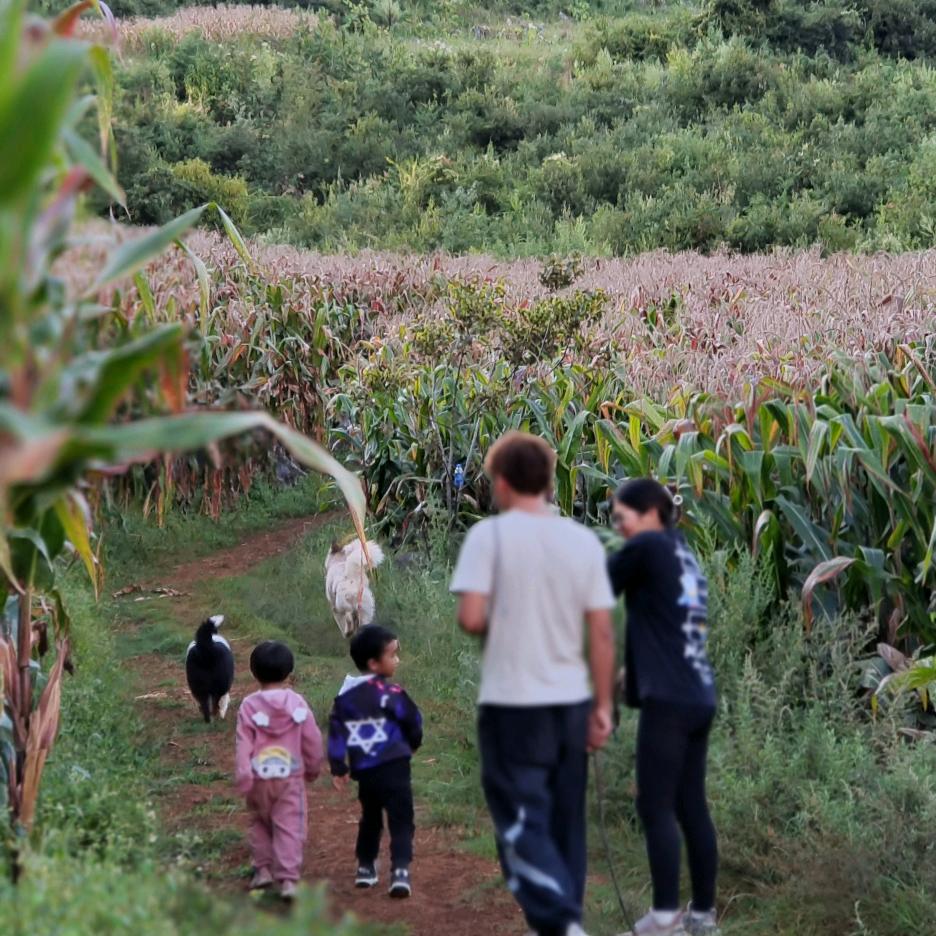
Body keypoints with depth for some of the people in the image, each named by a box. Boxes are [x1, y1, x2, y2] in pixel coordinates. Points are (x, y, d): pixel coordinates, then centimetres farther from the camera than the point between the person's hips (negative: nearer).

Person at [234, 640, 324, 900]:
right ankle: (288, 878, -7)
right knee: (290, 827, 0)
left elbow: (244, 744, -12)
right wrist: (313, 768, 18)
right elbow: (312, 740, 3)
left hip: (260, 777, 0)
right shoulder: (297, 703, -4)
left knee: (260, 823, 21)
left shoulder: (249, 706, -9)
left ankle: (263, 869, 22)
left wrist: (243, 777, -11)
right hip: (291, 776, 0)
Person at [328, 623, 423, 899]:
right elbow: (413, 722, -2)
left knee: (370, 819, 23)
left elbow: (336, 731, 7)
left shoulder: (345, 695, 7)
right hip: (393, 767, -5)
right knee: (401, 821, -3)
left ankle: (365, 867, 28)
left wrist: (337, 767, 11)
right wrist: (412, 744, 20)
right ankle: (400, 871, -14)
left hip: (364, 771, 6)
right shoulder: (390, 692, -9)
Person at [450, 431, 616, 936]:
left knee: (523, 823, -2)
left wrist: (498, 626, 7)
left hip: (512, 704, -4)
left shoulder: (489, 534, -9)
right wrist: (603, 707, 9)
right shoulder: (584, 540, 3)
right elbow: (602, 634, 2)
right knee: (565, 823, 15)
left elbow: (471, 617, -16)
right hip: (571, 702, 4)